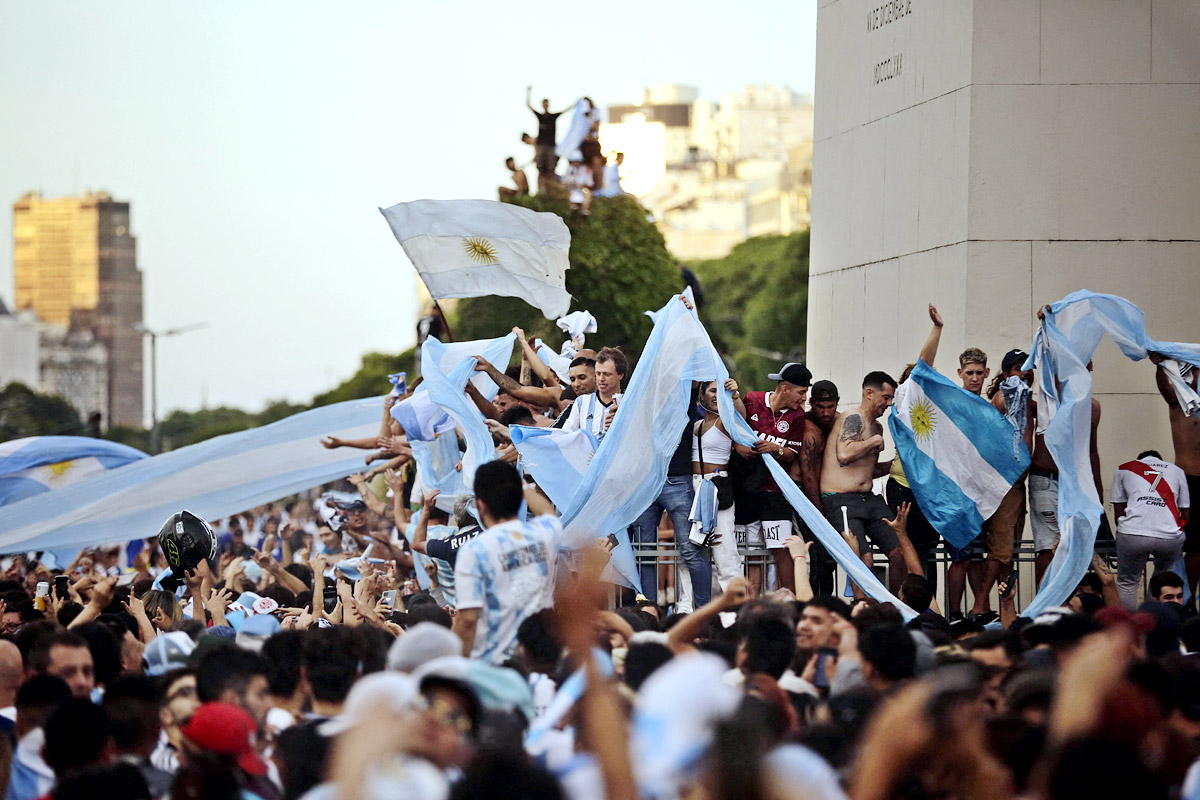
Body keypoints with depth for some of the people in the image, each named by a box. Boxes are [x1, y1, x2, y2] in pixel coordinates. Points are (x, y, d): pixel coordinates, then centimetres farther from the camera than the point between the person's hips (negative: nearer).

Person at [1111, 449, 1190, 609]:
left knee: (1126, 584, 13)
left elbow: (1118, 512, 20)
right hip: (1170, 536, 2)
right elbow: (1186, 515, 22)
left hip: (1132, 534, -2)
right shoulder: (1177, 471, 25)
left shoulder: (1123, 470, 23)